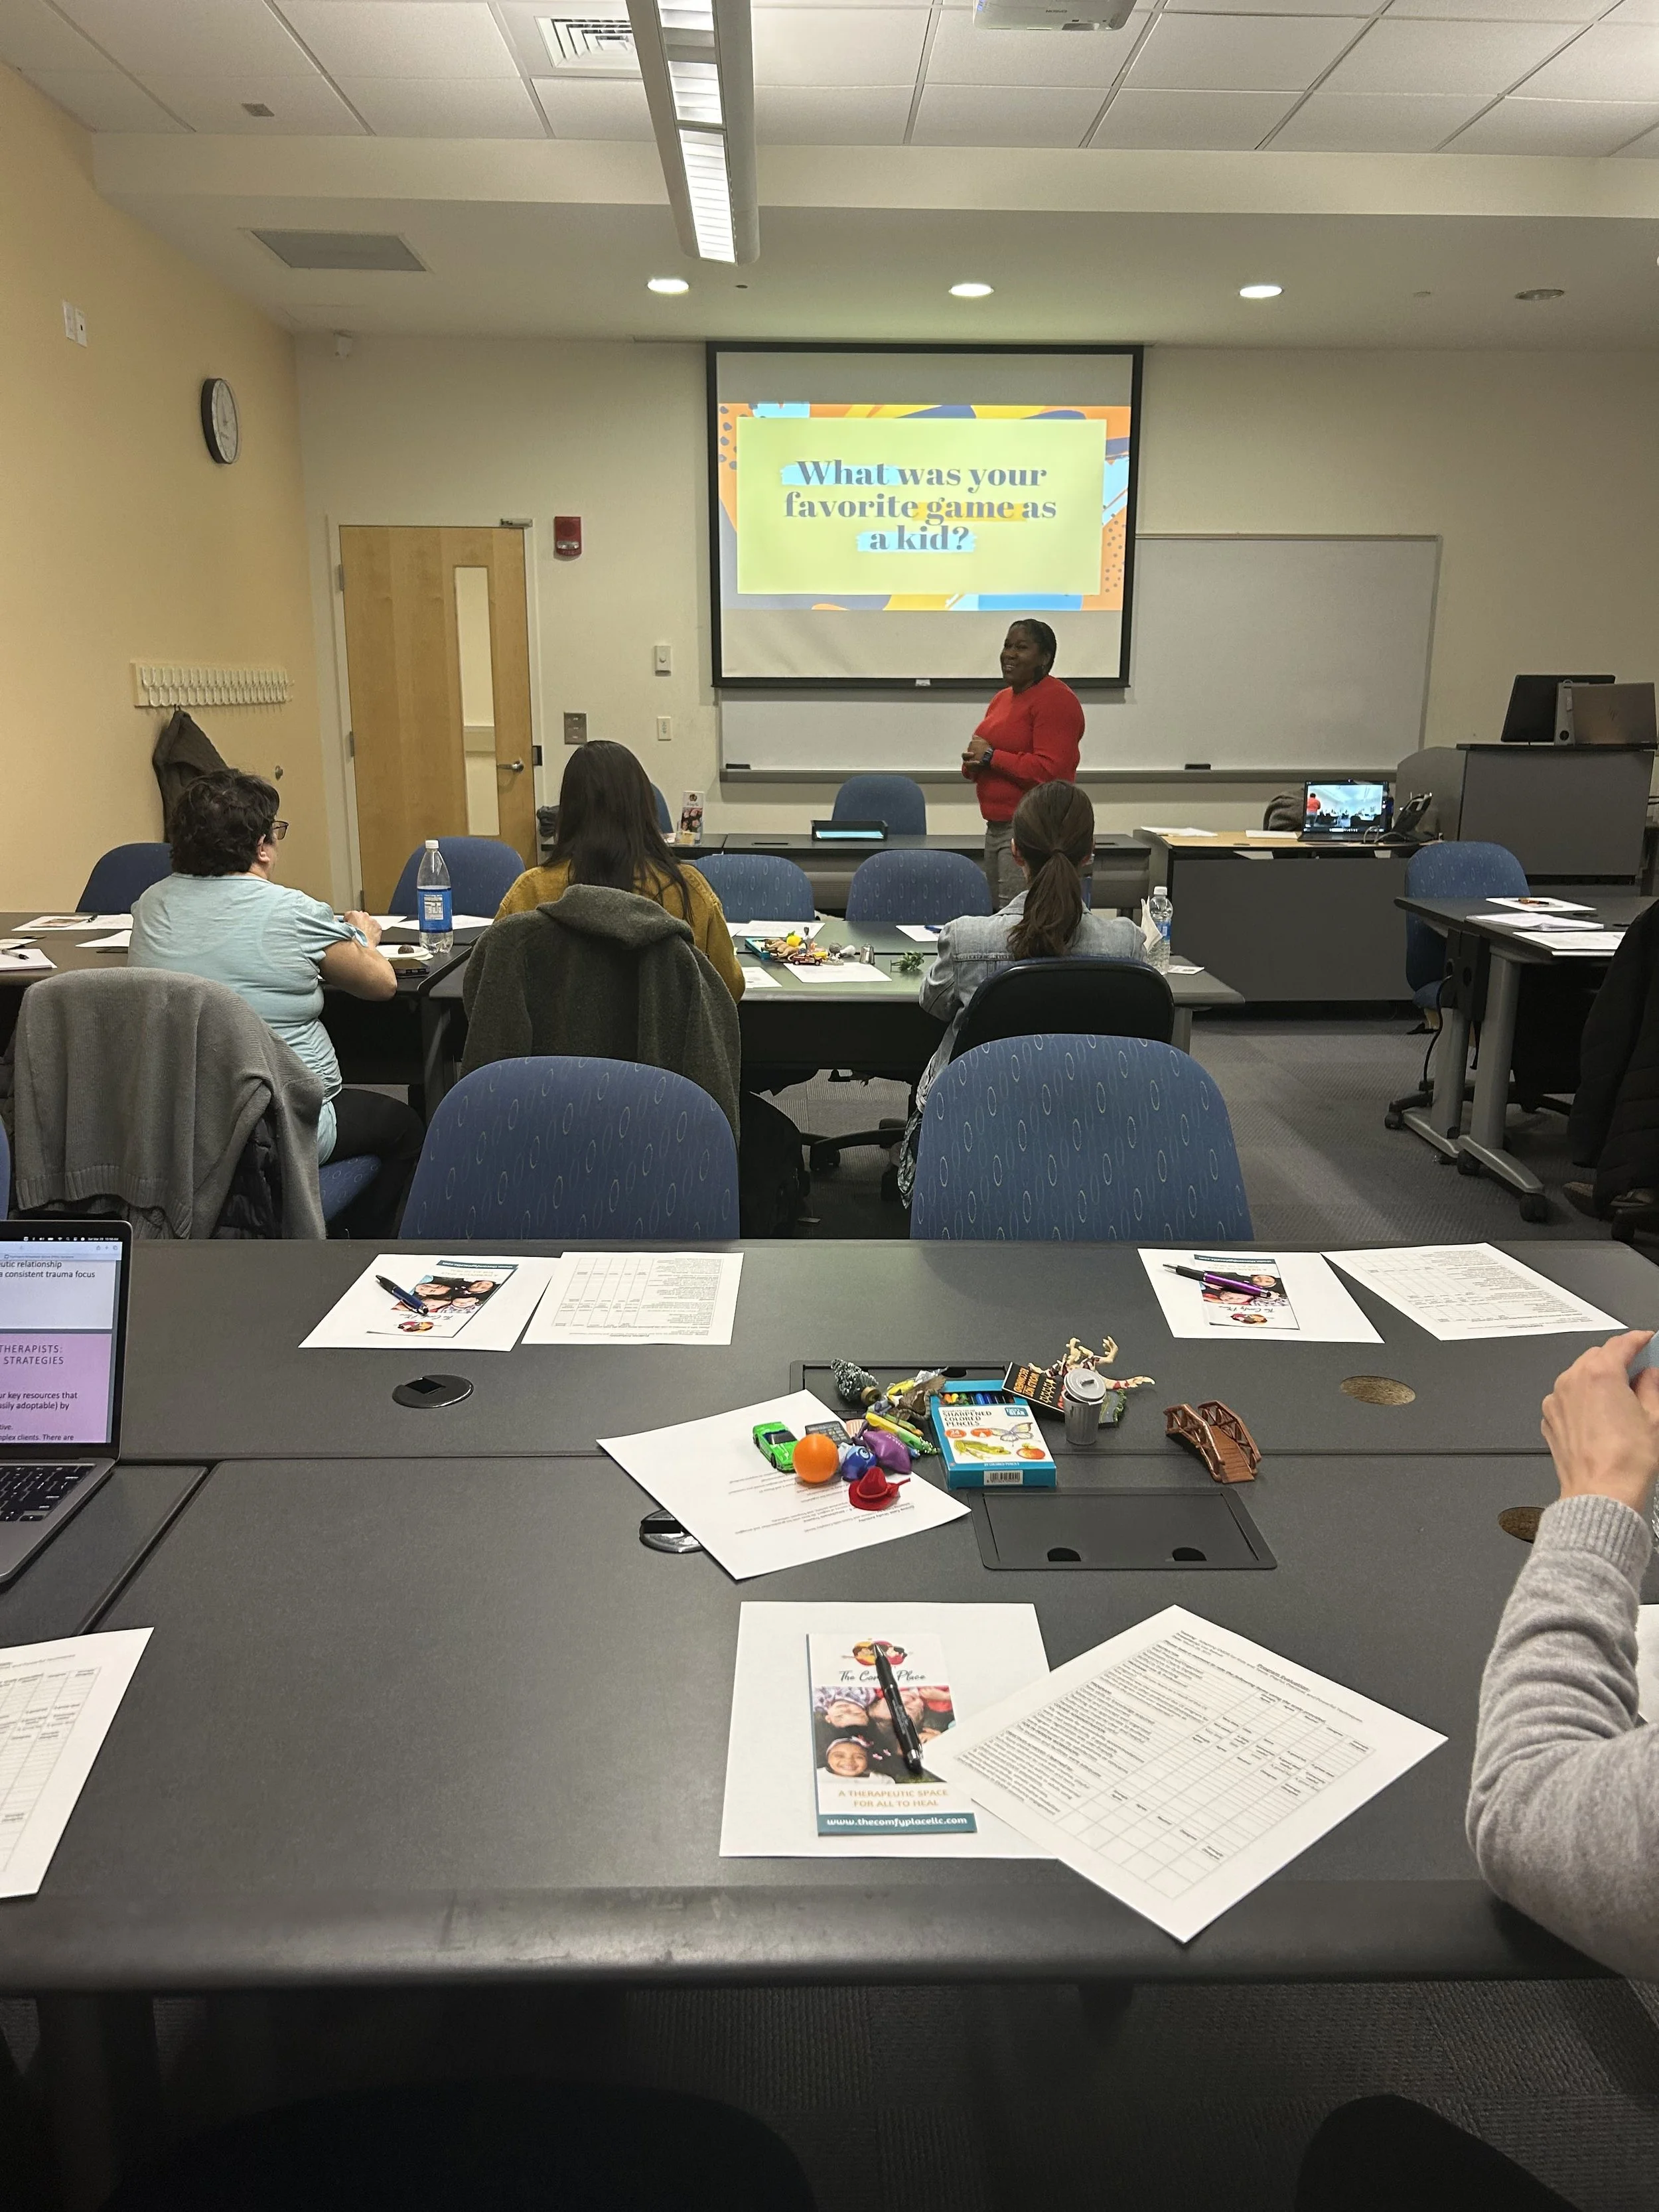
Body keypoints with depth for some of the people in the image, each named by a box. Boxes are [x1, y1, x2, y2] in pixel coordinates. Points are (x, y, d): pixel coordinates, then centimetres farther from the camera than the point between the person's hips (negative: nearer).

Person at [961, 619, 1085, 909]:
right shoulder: (1002, 698, 17)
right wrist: (973, 762, 1)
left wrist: (990, 756, -14)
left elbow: (1049, 771, -20)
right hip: (996, 828, 9)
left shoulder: (1056, 700, -11)